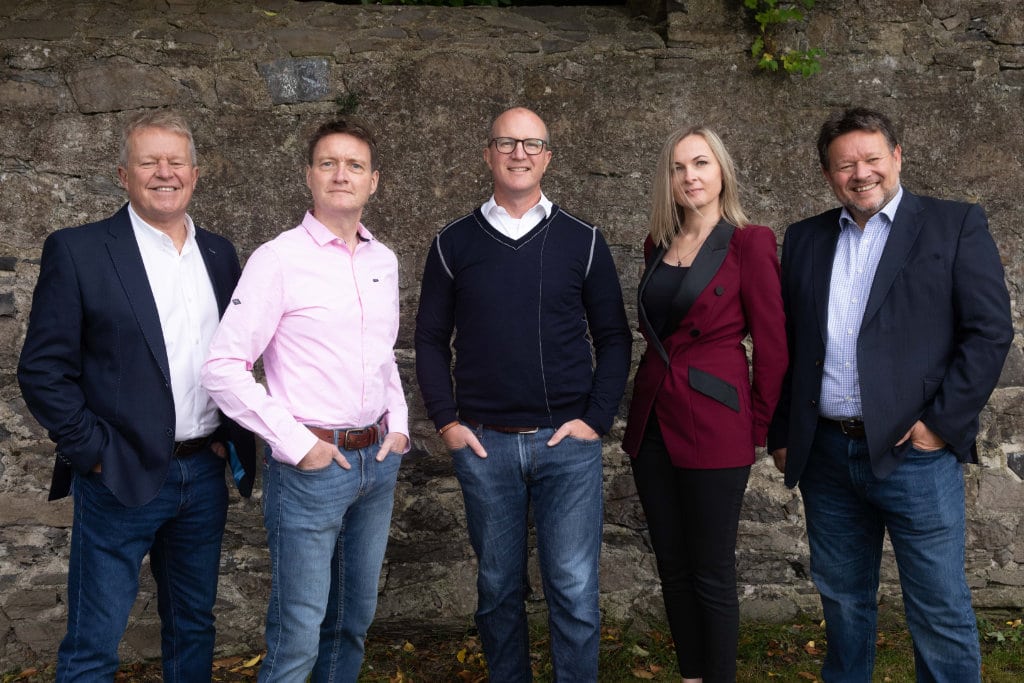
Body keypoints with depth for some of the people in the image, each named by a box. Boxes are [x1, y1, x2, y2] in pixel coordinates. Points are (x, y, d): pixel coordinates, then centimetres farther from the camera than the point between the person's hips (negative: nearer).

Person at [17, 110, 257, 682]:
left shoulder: (219, 253, 8)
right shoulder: (77, 250, -7)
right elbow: (43, 370, -9)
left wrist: (232, 436, 5)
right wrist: (95, 452, -12)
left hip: (205, 473, 5)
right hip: (122, 478, -4)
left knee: (194, 627, 19)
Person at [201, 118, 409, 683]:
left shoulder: (383, 261, 9)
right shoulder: (279, 259, -10)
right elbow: (223, 368, -14)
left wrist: (398, 424, 8)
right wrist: (296, 444, -15)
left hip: (377, 460, 6)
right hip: (309, 465, -6)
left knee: (354, 621, 17)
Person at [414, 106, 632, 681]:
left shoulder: (583, 241, 2)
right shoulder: (454, 244, 4)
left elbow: (614, 337, 3)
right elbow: (431, 338, 7)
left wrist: (597, 419, -5)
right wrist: (446, 421, -1)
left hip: (568, 441, -1)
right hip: (483, 443, 1)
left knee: (575, 589, 1)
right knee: (498, 587, 13)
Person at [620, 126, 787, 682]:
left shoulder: (748, 244, -7)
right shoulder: (658, 245, 10)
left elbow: (773, 347, -6)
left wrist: (755, 430, -2)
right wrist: (654, 390, 15)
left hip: (713, 428, -6)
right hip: (652, 422, 6)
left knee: (711, 574, 4)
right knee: (672, 567, 14)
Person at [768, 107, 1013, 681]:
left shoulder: (957, 225, 0)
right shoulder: (804, 239, 11)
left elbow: (991, 331, -6)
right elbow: (786, 346, 13)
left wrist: (940, 423, -11)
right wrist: (781, 435, 10)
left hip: (915, 453, -4)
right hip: (826, 455, 4)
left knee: (941, 613, 3)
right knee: (843, 601, 16)